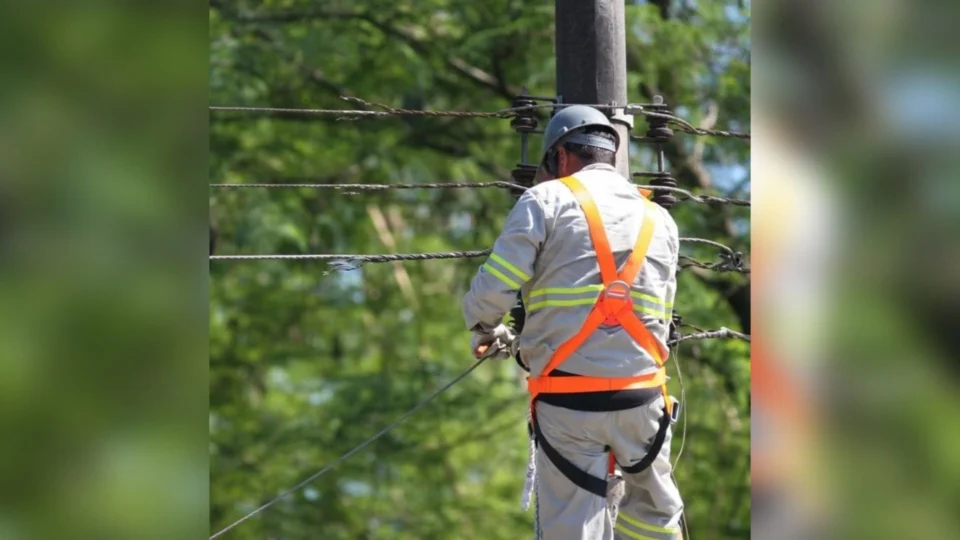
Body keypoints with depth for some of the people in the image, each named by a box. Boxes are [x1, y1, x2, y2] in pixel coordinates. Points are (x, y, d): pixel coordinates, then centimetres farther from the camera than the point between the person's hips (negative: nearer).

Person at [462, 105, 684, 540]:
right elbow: (659, 316, 14)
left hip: (568, 401, -3)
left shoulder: (547, 201, 2)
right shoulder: (659, 220, 16)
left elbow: (492, 291, -7)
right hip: (641, 398, 3)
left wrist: (485, 333, 17)